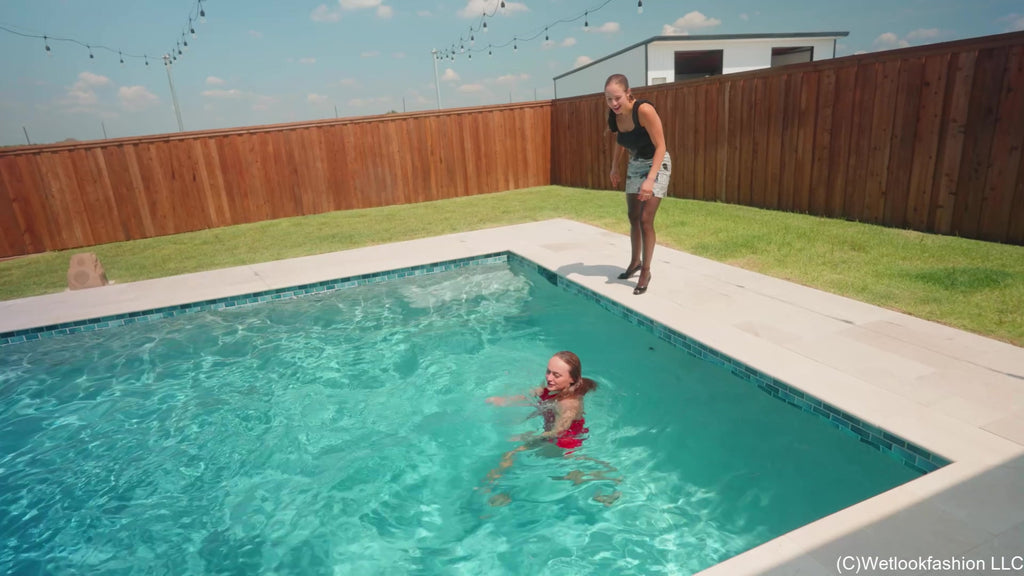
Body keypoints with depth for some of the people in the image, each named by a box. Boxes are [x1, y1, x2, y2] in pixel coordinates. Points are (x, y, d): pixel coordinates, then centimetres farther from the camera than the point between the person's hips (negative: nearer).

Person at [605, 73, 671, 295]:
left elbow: (660, 147, -28)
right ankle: (635, 262, 30)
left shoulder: (644, 110, -28)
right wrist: (614, 167, 11)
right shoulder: (614, 115, -8)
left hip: (656, 165, -6)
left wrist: (650, 179, -36)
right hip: (634, 165, 7)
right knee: (633, 218, 12)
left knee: (645, 219, -11)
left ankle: (645, 271, 2)